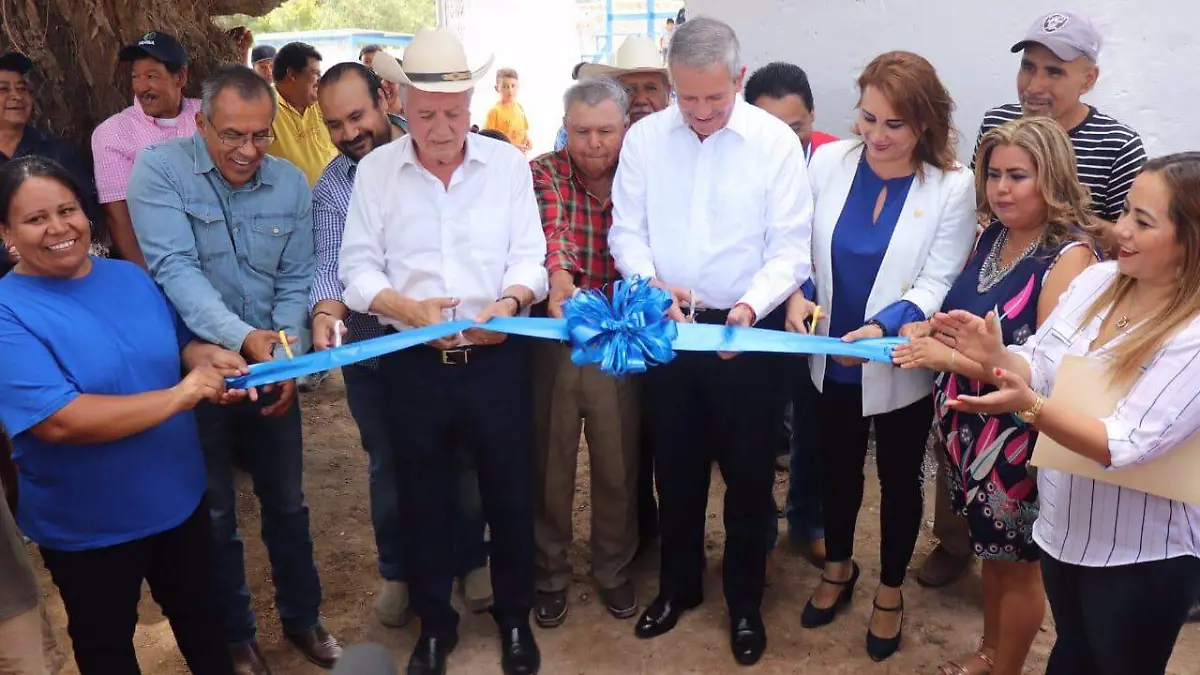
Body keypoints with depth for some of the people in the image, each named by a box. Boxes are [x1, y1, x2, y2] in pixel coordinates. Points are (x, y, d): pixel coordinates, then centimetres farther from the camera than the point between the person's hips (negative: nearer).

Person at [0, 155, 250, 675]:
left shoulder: (129, 277, -1)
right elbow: (59, 421, -30)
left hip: (178, 496, 5)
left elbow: (177, 343, 13)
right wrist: (178, 396, -29)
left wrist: (208, 357, -11)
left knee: (197, 612, 26)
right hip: (85, 527, -5)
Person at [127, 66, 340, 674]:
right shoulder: (160, 168, -12)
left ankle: (301, 617, 36)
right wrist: (242, 337, -36)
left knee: (286, 502, 16)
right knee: (213, 512, 12)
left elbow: (295, 282, 1)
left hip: (273, 368, 3)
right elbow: (175, 267, -23)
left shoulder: (291, 184, -1)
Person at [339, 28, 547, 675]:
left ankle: (515, 618, 34)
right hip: (413, 365, 1)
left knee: (510, 493, 10)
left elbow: (529, 256, -2)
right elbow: (358, 268, -2)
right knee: (425, 500, 14)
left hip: (496, 360, 0)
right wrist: (407, 308, -20)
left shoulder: (508, 163, 1)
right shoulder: (374, 169, 1)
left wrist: (511, 302, -23)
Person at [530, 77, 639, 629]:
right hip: (553, 341, -1)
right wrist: (560, 280, -44)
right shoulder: (545, 174, -4)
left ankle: (614, 568, 37)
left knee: (618, 467, 13)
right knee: (549, 465, 12)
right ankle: (550, 572, 33)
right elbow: (552, 229, -23)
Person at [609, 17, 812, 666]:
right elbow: (626, 230, 0)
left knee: (748, 472, 10)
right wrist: (652, 283, -18)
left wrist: (751, 306, -26)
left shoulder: (776, 140, -8)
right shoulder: (644, 137, -1)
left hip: (748, 329, -2)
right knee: (675, 466, 16)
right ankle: (678, 585, 38)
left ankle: (745, 600, 32)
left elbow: (790, 248, -10)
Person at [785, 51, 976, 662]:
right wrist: (796, 295, -21)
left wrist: (882, 328, -32)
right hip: (830, 359, 3)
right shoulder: (827, 161, -8)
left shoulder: (952, 185, -14)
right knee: (837, 467, 22)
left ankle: (890, 589, 41)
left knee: (899, 479, 17)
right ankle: (838, 567, 48)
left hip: (903, 367, -2)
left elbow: (937, 284, -17)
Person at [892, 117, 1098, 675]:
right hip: (971, 423, 6)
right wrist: (923, 330, -5)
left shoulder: (1070, 257, -19)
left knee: (1018, 563, 14)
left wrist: (951, 357, -29)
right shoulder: (991, 235, 2)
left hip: (1021, 437, -6)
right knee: (991, 549, 23)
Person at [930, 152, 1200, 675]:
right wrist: (995, 357, -23)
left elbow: (1127, 446, -28)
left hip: (1142, 556, -6)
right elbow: (1040, 372, -2)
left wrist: (1029, 408, -39)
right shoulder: (1096, 279, -6)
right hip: (1063, 527, 6)